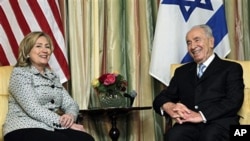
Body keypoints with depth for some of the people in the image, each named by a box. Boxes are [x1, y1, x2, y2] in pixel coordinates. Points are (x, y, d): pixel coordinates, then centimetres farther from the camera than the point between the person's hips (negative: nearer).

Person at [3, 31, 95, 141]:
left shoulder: (52, 76, 20)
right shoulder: (20, 73, -2)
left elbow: (70, 103, 12)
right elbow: (34, 109, -14)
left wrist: (70, 115, -13)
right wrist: (64, 122, -19)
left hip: (50, 128, 6)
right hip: (23, 130, -6)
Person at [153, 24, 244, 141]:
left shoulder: (231, 68, 14)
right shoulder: (182, 71, 27)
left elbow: (234, 101, -1)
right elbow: (160, 99, 19)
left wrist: (202, 116, -16)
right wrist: (170, 107, -7)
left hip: (219, 122, -3)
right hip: (189, 124, 3)